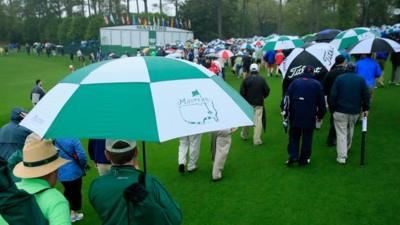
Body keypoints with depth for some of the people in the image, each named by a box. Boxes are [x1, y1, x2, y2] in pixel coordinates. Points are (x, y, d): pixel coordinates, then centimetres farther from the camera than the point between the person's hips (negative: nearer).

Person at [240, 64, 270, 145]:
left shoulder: (246, 79, -6)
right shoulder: (262, 79, -5)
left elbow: (242, 92, -8)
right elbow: (267, 90, -1)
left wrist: (245, 99, 7)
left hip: (248, 103, 2)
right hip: (259, 103, -1)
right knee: (258, 121, -2)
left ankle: (244, 135, 34)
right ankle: (257, 140, -5)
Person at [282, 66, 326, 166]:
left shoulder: (295, 82, 4)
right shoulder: (317, 84, 2)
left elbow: (287, 97, -1)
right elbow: (321, 102, 4)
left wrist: (286, 111, 2)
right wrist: (320, 115, 14)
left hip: (295, 116, 1)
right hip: (309, 117, -1)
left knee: (294, 136, 14)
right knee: (307, 137, 8)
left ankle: (293, 156, 2)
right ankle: (304, 159, 13)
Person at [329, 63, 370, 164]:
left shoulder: (339, 79, -2)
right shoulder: (361, 79, 4)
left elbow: (333, 95, -7)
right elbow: (366, 95, 3)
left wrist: (332, 109, 1)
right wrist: (366, 108, 11)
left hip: (340, 111, -3)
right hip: (355, 111, 3)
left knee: (341, 133, -2)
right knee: (350, 131, 22)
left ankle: (342, 156, -8)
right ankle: (346, 149, 40)